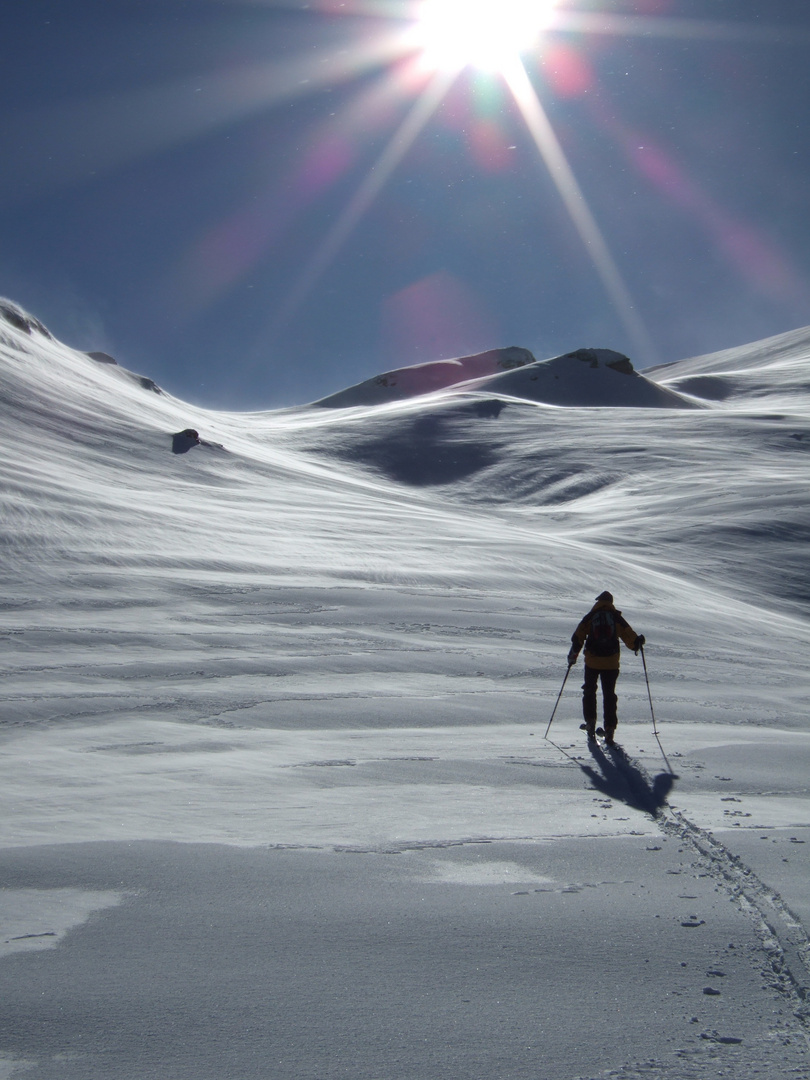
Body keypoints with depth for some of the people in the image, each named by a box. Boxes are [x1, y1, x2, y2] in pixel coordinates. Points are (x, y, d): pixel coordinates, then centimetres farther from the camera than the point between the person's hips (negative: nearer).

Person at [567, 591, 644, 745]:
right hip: (611, 663, 1)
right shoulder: (617, 618, 1)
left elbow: (578, 637, -5)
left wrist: (573, 655, 3)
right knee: (609, 695, 8)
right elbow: (629, 636, 0)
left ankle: (590, 722, 13)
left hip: (592, 661, 0)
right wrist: (637, 642, 20)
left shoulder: (590, 617, 1)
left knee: (589, 691, 18)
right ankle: (609, 728, 0)